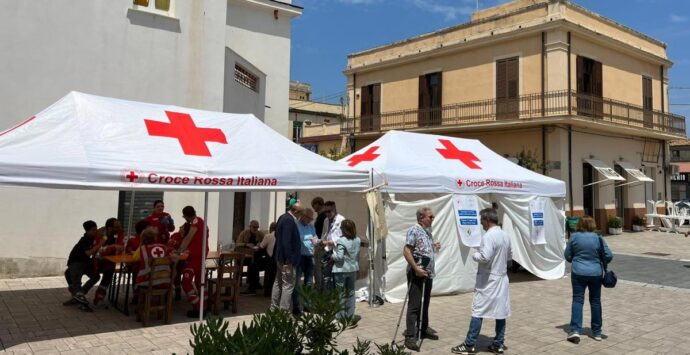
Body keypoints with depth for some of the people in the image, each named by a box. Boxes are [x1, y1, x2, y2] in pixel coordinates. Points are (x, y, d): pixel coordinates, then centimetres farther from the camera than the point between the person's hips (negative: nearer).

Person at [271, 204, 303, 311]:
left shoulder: (283, 217, 9)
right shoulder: (289, 221, -21)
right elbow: (287, 242, -25)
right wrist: (289, 261, -22)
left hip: (280, 257, 10)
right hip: (286, 259, -10)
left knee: (278, 282, 18)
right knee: (288, 285, -4)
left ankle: (274, 309, 27)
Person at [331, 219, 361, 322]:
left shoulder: (341, 241, -20)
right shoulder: (358, 240, 1)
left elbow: (339, 257, -23)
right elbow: (358, 256, 10)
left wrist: (332, 256, -5)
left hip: (341, 270, -6)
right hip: (353, 269, 6)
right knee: (351, 292, 14)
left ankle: (340, 314, 12)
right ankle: (350, 314, 18)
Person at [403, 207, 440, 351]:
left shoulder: (428, 231, 14)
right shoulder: (414, 230, -13)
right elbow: (406, 251, -19)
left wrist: (434, 247, 8)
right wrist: (416, 269, -23)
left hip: (428, 273, 8)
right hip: (417, 274, -8)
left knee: (425, 304, 17)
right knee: (414, 305, -7)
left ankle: (424, 329, 30)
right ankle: (410, 336, -4)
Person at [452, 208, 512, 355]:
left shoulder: (488, 236, -18)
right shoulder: (505, 236, 9)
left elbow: (484, 257, -26)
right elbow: (509, 256, 21)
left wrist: (474, 255, -8)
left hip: (488, 280, -8)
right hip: (502, 278, 8)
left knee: (478, 312, -3)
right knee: (501, 311, 10)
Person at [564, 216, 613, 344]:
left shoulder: (574, 237, -4)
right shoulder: (598, 238, -4)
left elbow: (567, 255, 1)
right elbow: (609, 256, -3)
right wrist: (600, 262, 17)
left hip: (578, 273, -1)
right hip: (595, 273, 1)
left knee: (578, 300, 3)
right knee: (595, 301, 12)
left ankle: (575, 330, -9)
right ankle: (597, 332, 20)